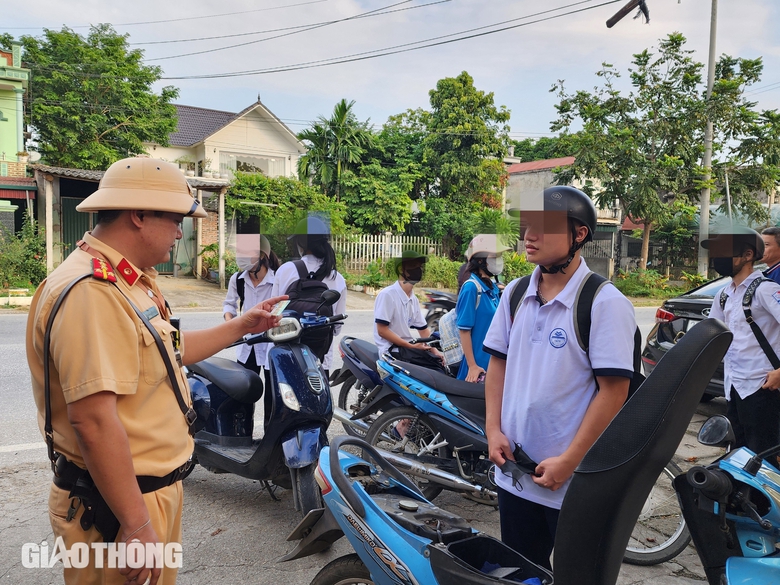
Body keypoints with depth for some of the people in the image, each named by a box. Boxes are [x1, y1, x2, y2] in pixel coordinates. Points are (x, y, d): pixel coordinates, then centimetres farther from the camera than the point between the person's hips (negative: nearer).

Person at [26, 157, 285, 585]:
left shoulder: (132, 282, 10)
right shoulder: (90, 292, -25)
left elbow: (166, 352, 20)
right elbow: (93, 419, -29)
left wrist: (240, 327, 21)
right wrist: (137, 526, -26)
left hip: (155, 487, 10)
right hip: (118, 504, -10)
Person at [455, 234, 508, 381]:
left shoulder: (493, 287, 9)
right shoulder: (471, 287, -14)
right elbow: (464, 329, -16)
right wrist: (472, 366, -18)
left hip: (494, 362, 8)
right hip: (479, 364, -8)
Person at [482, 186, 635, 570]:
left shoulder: (605, 303, -15)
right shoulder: (514, 293, 3)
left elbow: (613, 391, -17)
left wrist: (569, 462, -17)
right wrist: (493, 431, 0)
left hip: (576, 480, -5)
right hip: (513, 471, 6)